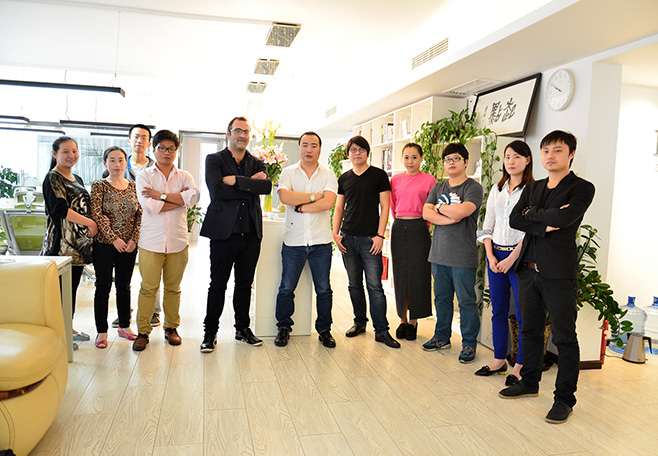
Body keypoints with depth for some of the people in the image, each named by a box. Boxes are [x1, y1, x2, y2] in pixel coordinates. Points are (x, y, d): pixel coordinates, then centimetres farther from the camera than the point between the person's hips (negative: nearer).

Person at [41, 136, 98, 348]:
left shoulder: (77, 179, 18)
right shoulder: (52, 178, -7)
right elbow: (60, 210, -17)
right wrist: (90, 223, -15)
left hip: (78, 243, 8)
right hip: (61, 243, -8)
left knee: (73, 286, 12)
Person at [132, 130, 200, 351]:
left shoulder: (184, 176, 11)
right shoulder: (144, 175, 5)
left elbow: (194, 196, -12)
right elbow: (149, 206, -11)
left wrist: (160, 195, -12)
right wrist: (179, 199, -6)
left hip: (178, 241, 2)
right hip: (151, 241, -2)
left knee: (173, 288, 9)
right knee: (148, 288, 0)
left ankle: (171, 328, 24)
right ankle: (143, 331, 12)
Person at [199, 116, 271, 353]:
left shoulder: (257, 163, 13)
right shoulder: (214, 160, 3)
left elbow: (267, 186, -8)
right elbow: (217, 191, -14)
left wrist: (235, 180, -14)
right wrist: (251, 185, -10)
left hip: (251, 234, 3)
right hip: (224, 232, -3)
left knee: (245, 284, 13)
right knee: (218, 285, 4)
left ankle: (243, 328, 27)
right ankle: (210, 332, 17)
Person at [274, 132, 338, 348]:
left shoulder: (328, 175, 5)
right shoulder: (288, 172, 6)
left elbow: (329, 202, -12)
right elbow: (285, 196, -14)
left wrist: (300, 207, -12)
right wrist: (314, 196, -12)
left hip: (321, 241, 0)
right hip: (294, 240, 0)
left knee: (324, 289, 7)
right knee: (286, 288, 6)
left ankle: (324, 330, 22)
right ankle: (284, 328, 23)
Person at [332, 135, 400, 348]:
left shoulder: (379, 175, 1)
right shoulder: (344, 178, 13)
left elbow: (385, 207, -2)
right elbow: (339, 208, 16)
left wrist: (380, 235, -10)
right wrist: (335, 233, 5)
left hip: (370, 238, -4)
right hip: (348, 238, 4)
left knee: (375, 286, -5)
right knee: (354, 285, 11)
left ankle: (381, 330, 3)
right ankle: (359, 322, 26)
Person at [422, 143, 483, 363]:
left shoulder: (473, 188, -5)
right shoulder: (438, 188, 14)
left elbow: (461, 211, -21)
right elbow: (426, 213, 0)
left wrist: (439, 207, -4)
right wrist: (450, 218, -12)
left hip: (462, 256, -5)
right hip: (439, 253, 6)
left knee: (466, 300, 2)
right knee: (441, 297, 15)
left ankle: (469, 343, 14)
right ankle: (442, 337, 29)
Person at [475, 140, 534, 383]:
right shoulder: (497, 189, 13)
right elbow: (487, 226, 12)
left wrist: (511, 258, -14)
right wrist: (491, 256, 0)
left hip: (519, 256, -5)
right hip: (495, 254, 6)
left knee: (522, 314, 0)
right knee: (498, 311, 12)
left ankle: (520, 366, 12)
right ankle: (499, 361, 23)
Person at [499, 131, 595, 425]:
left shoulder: (582, 188, -3)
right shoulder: (532, 188, 15)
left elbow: (564, 217, -21)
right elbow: (514, 220, 0)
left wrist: (533, 213, -5)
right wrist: (545, 226, -13)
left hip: (559, 274, -6)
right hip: (528, 270, 6)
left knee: (564, 338, 1)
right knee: (531, 331, 16)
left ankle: (564, 399, 12)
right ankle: (529, 383, 32)